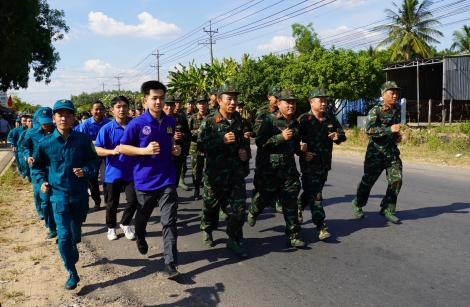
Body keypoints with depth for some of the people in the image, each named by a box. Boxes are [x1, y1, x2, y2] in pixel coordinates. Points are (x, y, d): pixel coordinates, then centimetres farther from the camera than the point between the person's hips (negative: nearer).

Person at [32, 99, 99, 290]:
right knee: (64, 235, -6)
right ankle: (72, 273, 9)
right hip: (59, 196, -1)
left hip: (80, 195, 1)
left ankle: (72, 252, 53)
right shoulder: (45, 143, -6)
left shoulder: (82, 139, -9)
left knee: (76, 231, 22)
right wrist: (41, 181, -5)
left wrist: (86, 171, -18)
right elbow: (38, 166, 9)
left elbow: (94, 161, 0)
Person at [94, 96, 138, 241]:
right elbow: (97, 149, -10)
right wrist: (112, 151, -26)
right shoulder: (107, 128, -7)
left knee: (133, 201, 4)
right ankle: (111, 227, 32)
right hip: (113, 172, -1)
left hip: (131, 171, 2)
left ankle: (125, 224, 28)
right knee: (112, 203, 11)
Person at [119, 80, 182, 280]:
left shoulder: (170, 122, 2)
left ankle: (170, 264, 1)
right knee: (143, 215, 21)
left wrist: (175, 149, -2)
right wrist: (145, 150, -20)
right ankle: (140, 239, 53)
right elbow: (122, 147, -7)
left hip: (167, 179, 2)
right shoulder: (137, 124, -11)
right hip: (145, 180, -2)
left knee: (169, 221, -4)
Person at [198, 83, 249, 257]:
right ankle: (207, 231, 40)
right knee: (212, 205, 13)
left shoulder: (239, 120, 5)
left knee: (239, 206, -2)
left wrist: (244, 151, 1)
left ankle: (234, 240, 13)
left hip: (236, 171, 3)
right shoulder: (209, 121, -11)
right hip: (216, 172, -3)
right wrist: (222, 140, -24)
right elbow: (201, 146, -16)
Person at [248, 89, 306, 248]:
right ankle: (252, 211, 43)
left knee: (290, 201, 1)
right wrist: (281, 137, -24)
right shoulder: (270, 119, -8)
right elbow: (260, 141, -18)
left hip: (288, 167, 5)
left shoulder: (296, 123, 10)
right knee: (266, 196, 10)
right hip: (269, 167, -4)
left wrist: (300, 149, 3)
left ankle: (293, 235, 8)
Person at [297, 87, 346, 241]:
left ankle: (299, 207, 46)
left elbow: (342, 135, 12)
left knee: (312, 191, 20)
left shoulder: (331, 119, 7)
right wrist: (303, 153, -23)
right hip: (309, 163, -6)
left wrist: (338, 137, -10)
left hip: (325, 163, 6)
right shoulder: (303, 119, -9)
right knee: (315, 194, -8)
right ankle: (320, 226, -5)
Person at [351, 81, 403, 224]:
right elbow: (369, 129, -25)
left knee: (396, 180, -2)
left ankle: (387, 209, 12)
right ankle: (357, 204, 27)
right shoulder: (375, 111, -13)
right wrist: (390, 129, -30)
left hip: (393, 152, 6)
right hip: (376, 152, -6)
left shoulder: (397, 110, 10)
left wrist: (397, 135, 8)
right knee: (368, 180, 5)